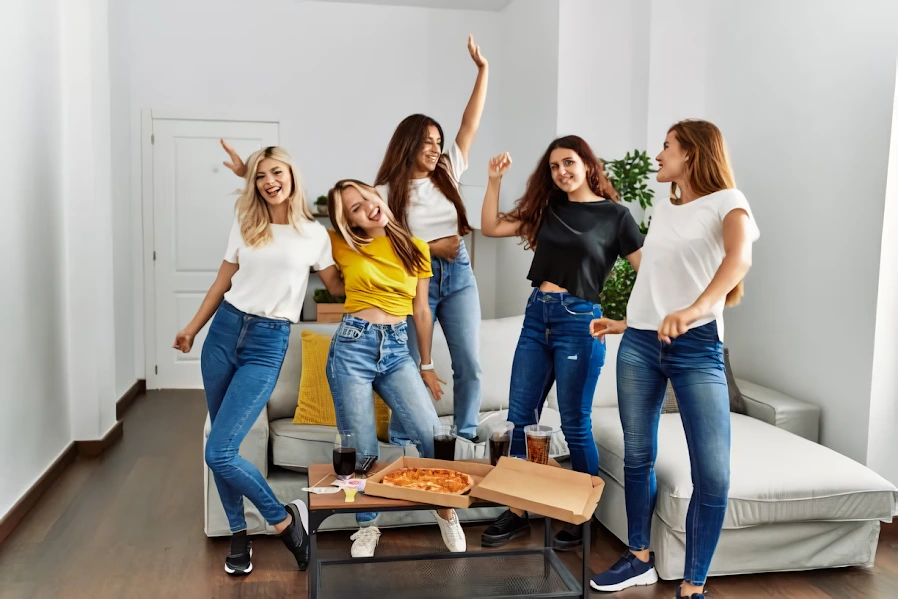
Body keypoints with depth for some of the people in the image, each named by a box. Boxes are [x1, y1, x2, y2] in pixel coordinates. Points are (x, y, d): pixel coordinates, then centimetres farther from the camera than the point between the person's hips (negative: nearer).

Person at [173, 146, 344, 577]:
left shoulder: (314, 234, 1)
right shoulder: (244, 226, 8)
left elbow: (339, 288, 9)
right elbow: (223, 282, 15)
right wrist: (193, 327, 17)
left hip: (267, 344, -4)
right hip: (224, 331, 4)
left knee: (219, 453, -13)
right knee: (223, 447, 8)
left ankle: (283, 519, 8)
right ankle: (238, 534, 26)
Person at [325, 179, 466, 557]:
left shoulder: (416, 249, 7)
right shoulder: (342, 246, 2)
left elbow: (421, 311, 12)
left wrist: (427, 366, 15)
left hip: (398, 350, 2)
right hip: (353, 346, -1)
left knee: (432, 436, -13)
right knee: (362, 451, 1)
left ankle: (446, 509, 13)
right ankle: (367, 526, 26)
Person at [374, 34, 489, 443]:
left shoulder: (446, 174, 7)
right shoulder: (386, 192, -3)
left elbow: (469, 126, 5)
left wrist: (483, 69, 3)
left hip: (459, 274, 4)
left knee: (470, 364, 2)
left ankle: (466, 439, 16)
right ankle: (400, 447, 17)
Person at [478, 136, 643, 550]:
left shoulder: (615, 215, -2)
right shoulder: (547, 209, 12)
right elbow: (491, 227, 10)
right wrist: (495, 180, 1)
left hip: (578, 322, -5)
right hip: (536, 317, 5)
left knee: (575, 425, 2)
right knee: (520, 418, 7)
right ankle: (517, 511, 20)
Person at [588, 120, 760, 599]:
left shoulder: (726, 201, -4)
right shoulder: (662, 211, 16)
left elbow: (739, 257, -26)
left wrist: (695, 309, -42)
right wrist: (627, 324, 20)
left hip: (697, 346, -6)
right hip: (640, 344, 6)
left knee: (713, 475, -9)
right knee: (637, 456, 11)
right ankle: (640, 559, 27)